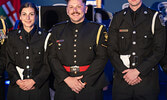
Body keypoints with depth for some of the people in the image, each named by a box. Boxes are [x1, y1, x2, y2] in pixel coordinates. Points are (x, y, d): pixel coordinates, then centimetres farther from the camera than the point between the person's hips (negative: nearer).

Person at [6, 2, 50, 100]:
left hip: (39, 86, -1)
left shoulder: (44, 36, -1)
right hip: (17, 86, 1)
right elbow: (10, 62, 5)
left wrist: (34, 81, -12)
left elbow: (48, 64, -3)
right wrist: (18, 81, -9)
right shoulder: (12, 36, 5)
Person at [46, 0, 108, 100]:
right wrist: (67, 79, -9)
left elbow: (102, 58, -4)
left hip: (91, 85, -1)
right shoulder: (57, 30, 9)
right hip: (63, 86, 1)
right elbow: (52, 58, 3)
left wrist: (84, 81, -12)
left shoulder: (98, 29, 3)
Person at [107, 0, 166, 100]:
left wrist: (137, 71, -12)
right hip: (121, 79, 2)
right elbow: (111, 49, 4)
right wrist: (124, 72, -8)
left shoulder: (155, 17, 1)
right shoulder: (118, 17, 8)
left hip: (147, 79, -1)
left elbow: (159, 50, -5)